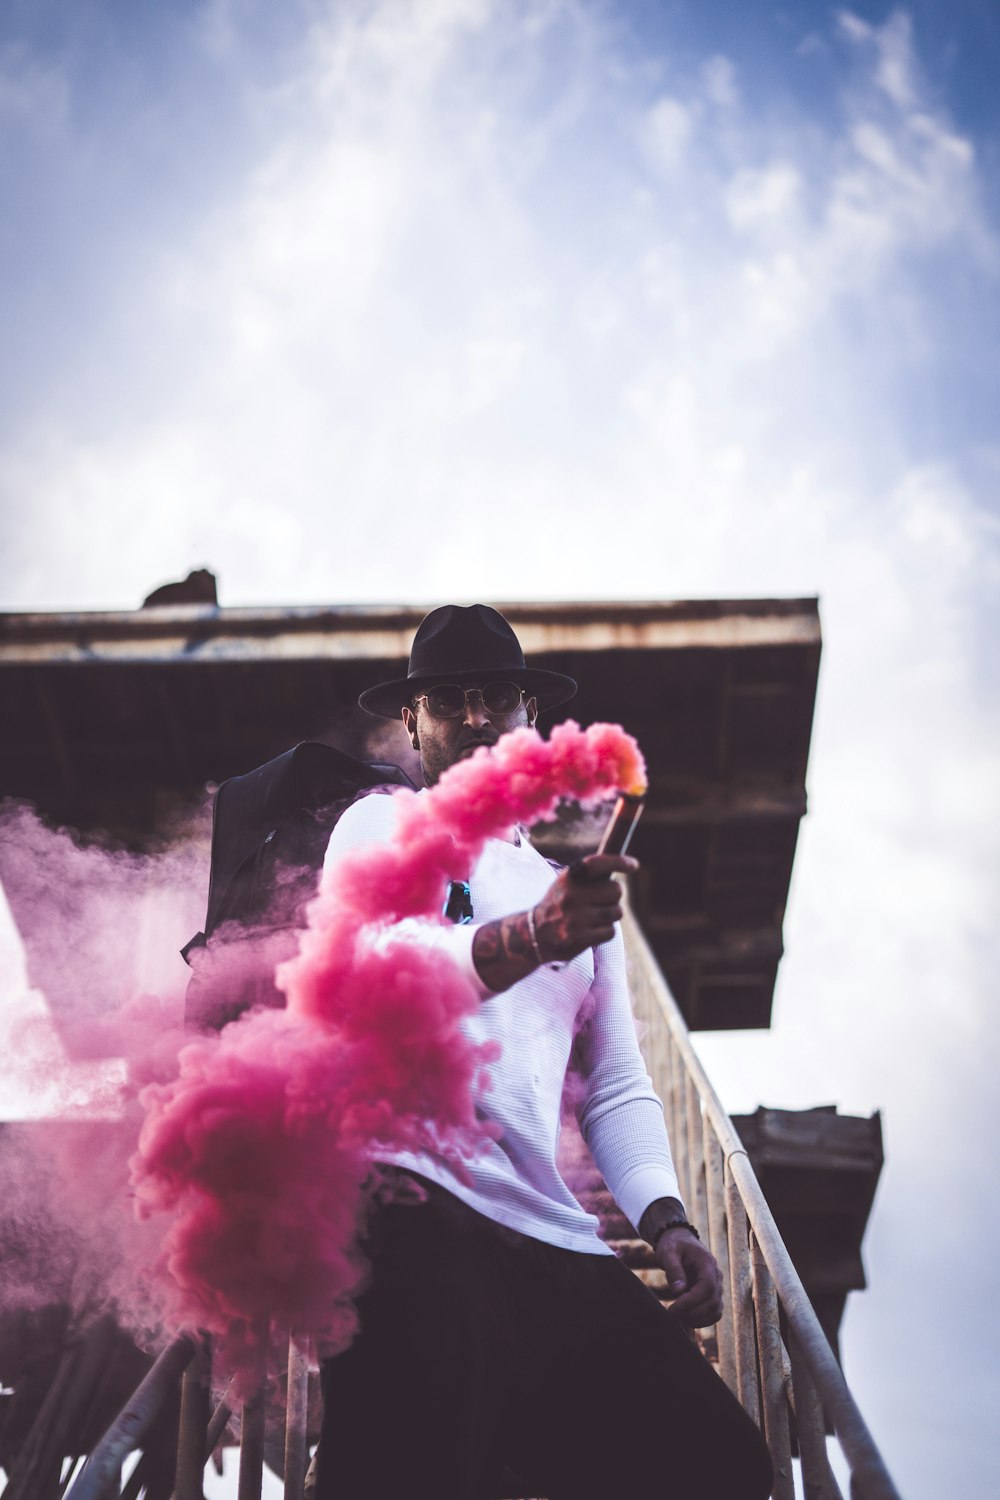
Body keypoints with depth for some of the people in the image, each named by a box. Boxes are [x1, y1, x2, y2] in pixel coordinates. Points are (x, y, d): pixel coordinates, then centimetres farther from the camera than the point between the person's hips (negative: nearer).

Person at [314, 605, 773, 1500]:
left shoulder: (577, 883, 28)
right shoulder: (382, 827, 10)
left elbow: (618, 1086, 21)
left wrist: (665, 1217, 2)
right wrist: (533, 937, -31)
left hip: (550, 1241, 6)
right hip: (418, 1210, -6)